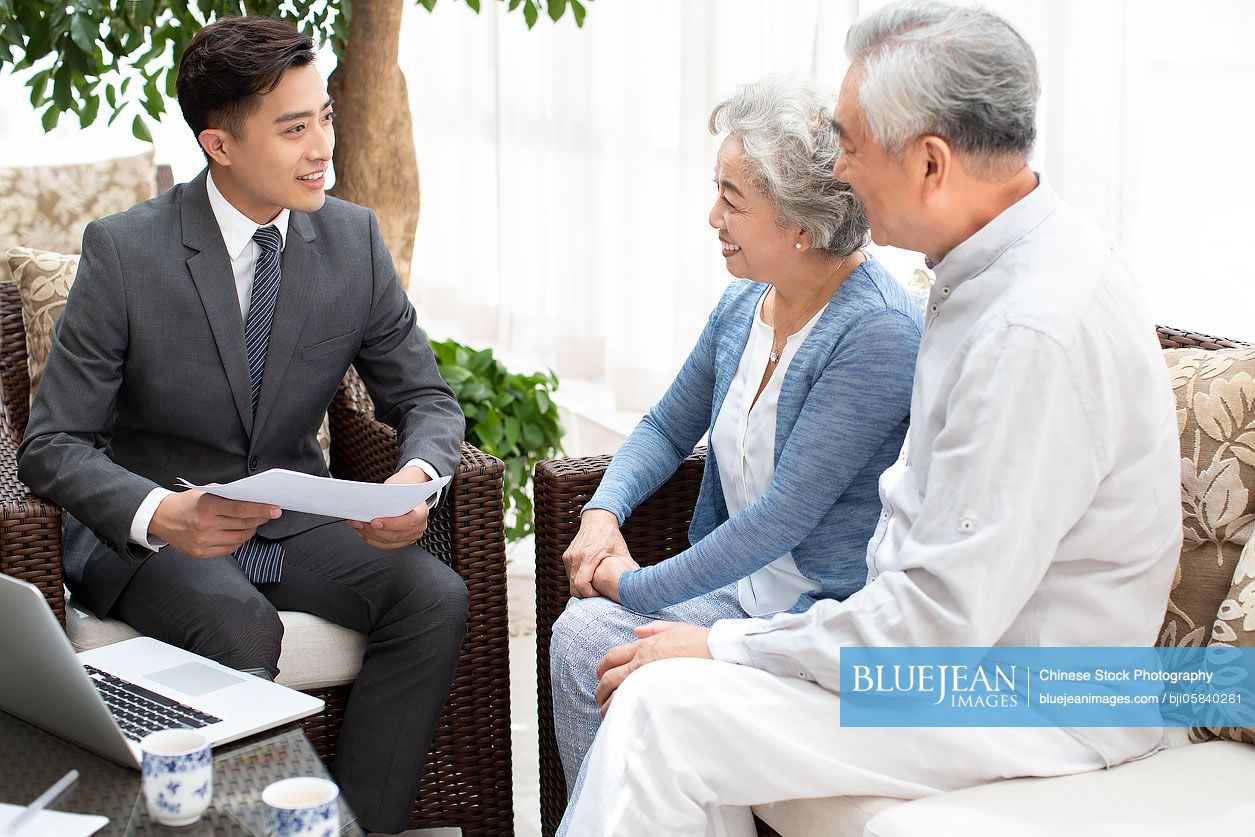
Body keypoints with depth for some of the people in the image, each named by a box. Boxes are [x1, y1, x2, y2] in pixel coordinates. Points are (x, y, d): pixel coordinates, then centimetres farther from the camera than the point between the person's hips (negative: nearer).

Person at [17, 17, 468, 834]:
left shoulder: (354, 239, -2)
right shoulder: (124, 250, -12)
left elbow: (425, 398, 5)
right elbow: (52, 444, -12)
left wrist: (417, 476, -20)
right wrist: (159, 513, -33)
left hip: (295, 521, 4)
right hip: (151, 531, -3)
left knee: (437, 597, -22)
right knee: (240, 629, -34)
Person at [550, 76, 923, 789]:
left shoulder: (880, 332, -19)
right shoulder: (743, 305, 6)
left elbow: (785, 515, -21)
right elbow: (668, 428, 21)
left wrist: (637, 587, -14)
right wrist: (603, 511, 0)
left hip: (828, 611, -7)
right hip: (734, 583, 7)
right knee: (581, 631, -17)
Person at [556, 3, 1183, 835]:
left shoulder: (1035, 330, -28)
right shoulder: (1005, 265, 5)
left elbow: (943, 623, -26)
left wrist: (724, 648, -16)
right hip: (951, 639, 10)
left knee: (663, 708, -18)